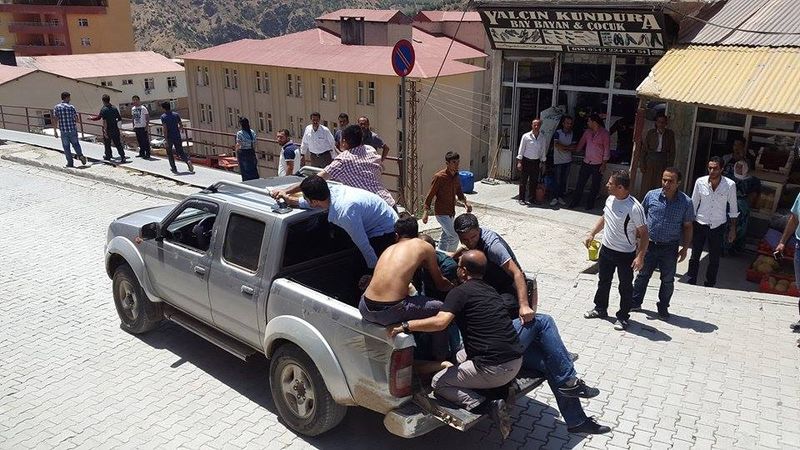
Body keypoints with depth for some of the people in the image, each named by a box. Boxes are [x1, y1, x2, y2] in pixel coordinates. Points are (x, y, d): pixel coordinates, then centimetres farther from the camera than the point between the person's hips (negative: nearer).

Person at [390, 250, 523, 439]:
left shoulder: (460, 292, -8)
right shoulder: (490, 290, 17)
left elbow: (440, 322, -25)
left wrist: (405, 326, -16)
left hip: (494, 369, -9)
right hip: (517, 363, 9)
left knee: (438, 383, 7)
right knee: (461, 356, 31)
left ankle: (488, 406, -9)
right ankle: (501, 389, 11)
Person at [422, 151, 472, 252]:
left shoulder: (456, 176, 3)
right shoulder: (439, 177, -18)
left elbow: (458, 192, 17)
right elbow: (430, 195, -14)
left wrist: (465, 202, -1)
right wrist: (425, 212, -16)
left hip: (451, 212, 8)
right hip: (441, 213, -8)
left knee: (446, 237, 17)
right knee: (454, 237, -12)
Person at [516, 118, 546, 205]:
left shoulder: (542, 138, 5)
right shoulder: (526, 136, -5)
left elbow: (543, 151, 12)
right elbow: (521, 149, -4)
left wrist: (543, 162, 11)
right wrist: (519, 162, -8)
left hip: (536, 162, 3)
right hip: (526, 161, -3)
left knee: (534, 181, 7)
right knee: (523, 181, 0)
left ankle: (533, 198, 19)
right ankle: (521, 198, 9)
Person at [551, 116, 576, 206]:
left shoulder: (572, 134, 7)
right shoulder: (558, 132, -6)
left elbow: (574, 148, 0)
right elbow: (557, 145, -19)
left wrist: (563, 147, -13)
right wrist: (568, 147, -9)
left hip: (568, 161, 4)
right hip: (558, 161, -4)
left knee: (564, 181, 8)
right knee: (558, 181, -4)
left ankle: (560, 197, 16)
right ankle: (555, 198, 3)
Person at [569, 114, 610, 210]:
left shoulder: (604, 134, -9)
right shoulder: (587, 132, 5)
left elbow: (607, 150, -8)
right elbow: (581, 144, 14)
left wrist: (604, 164, -10)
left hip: (598, 164, -4)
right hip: (586, 162, 4)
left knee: (595, 186, 7)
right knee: (580, 183, 7)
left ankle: (590, 204, 19)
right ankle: (575, 202, 17)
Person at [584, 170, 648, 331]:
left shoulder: (634, 207, -25)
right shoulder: (610, 199, -3)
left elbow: (644, 234, -19)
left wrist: (640, 256, -24)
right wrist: (592, 234, 13)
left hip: (625, 255, -7)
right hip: (606, 249, 7)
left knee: (625, 287, 10)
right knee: (603, 281, 22)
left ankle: (623, 317, 26)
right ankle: (600, 309, 40)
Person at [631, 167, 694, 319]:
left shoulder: (686, 202, -9)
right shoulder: (651, 195, -7)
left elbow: (687, 226, -1)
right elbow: (641, 217, 5)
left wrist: (685, 248, -3)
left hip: (670, 248, -1)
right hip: (649, 244, 1)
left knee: (668, 280, 12)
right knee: (643, 275, 14)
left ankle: (663, 307, 30)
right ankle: (635, 303, 28)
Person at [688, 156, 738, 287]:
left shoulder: (730, 185, -11)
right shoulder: (700, 182, -9)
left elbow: (733, 208, 0)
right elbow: (693, 204, 1)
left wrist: (733, 228, 2)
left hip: (718, 226, 0)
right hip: (700, 224, 0)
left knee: (714, 259, 8)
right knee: (695, 256, 6)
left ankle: (709, 285, 22)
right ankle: (691, 284, 19)